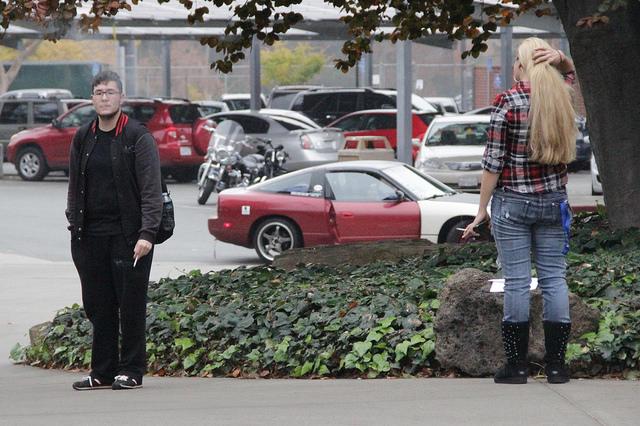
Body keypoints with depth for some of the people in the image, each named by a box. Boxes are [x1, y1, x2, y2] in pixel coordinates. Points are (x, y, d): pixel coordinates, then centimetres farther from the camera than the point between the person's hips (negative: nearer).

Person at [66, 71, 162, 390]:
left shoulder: (138, 137, -4)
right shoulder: (82, 139, 12)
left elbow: (151, 190, -9)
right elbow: (74, 188, 19)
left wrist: (147, 233, -18)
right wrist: (74, 227, 10)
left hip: (128, 236, -5)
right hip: (90, 237, 5)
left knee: (131, 304, -1)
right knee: (98, 306, 8)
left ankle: (131, 371, 5)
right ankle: (103, 372, 15)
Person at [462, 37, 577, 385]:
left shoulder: (508, 102, -10)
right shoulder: (561, 96, 3)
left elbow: (494, 160, -10)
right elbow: (570, 74, 28)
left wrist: (482, 209, -3)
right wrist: (559, 59, 4)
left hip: (512, 202, -4)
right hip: (553, 201, 4)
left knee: (517, 281, -1)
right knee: (554, 279, 6)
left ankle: (517, 365, 1)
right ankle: (555, 365, 7)